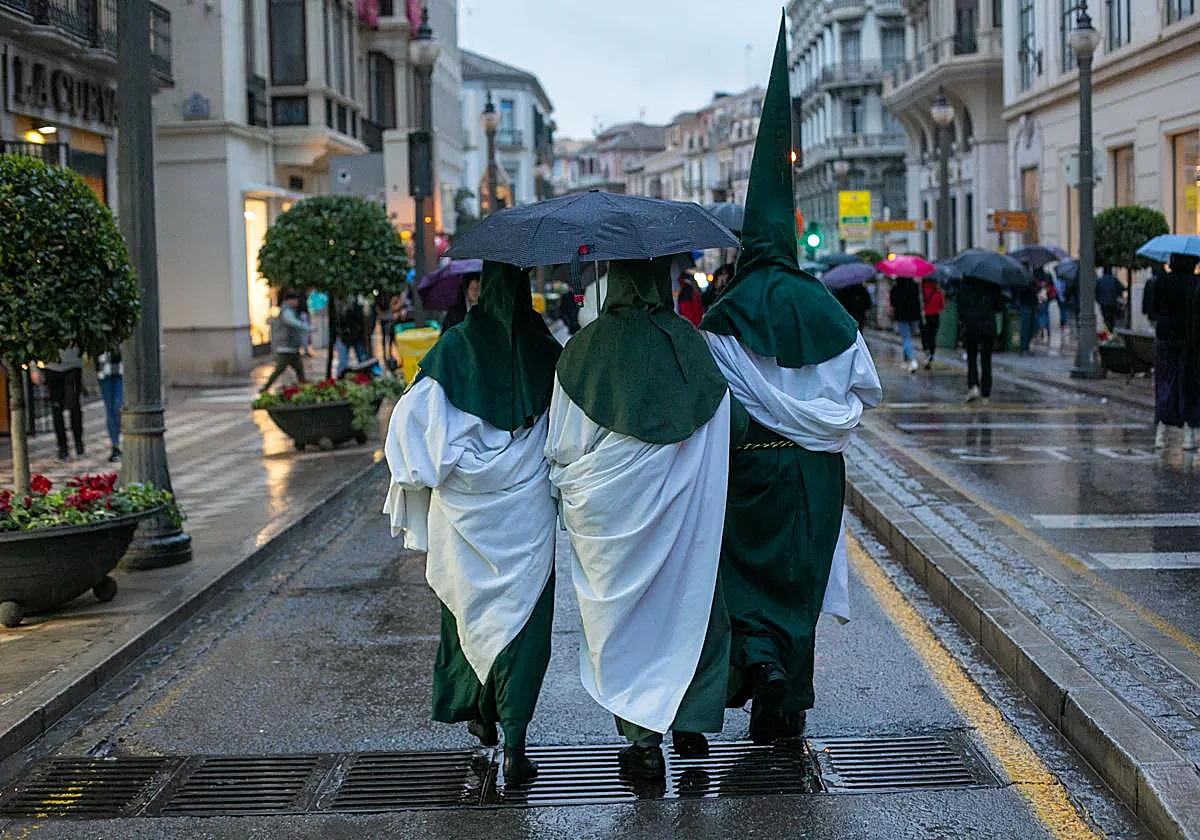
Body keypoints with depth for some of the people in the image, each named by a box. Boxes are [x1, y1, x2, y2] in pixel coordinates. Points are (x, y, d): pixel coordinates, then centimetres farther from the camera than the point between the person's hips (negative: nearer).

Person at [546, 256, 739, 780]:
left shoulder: (584, 349, -10)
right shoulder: (694, 346, -5)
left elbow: (562, 447, -3)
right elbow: (721, 434, -1)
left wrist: (569, 494, 13)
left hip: (611, 510, -1)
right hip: (686, 509, 1)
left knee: (625, 617, 10)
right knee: (689, 605, 16)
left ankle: (644, 740, 10)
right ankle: (691, 724, 24)